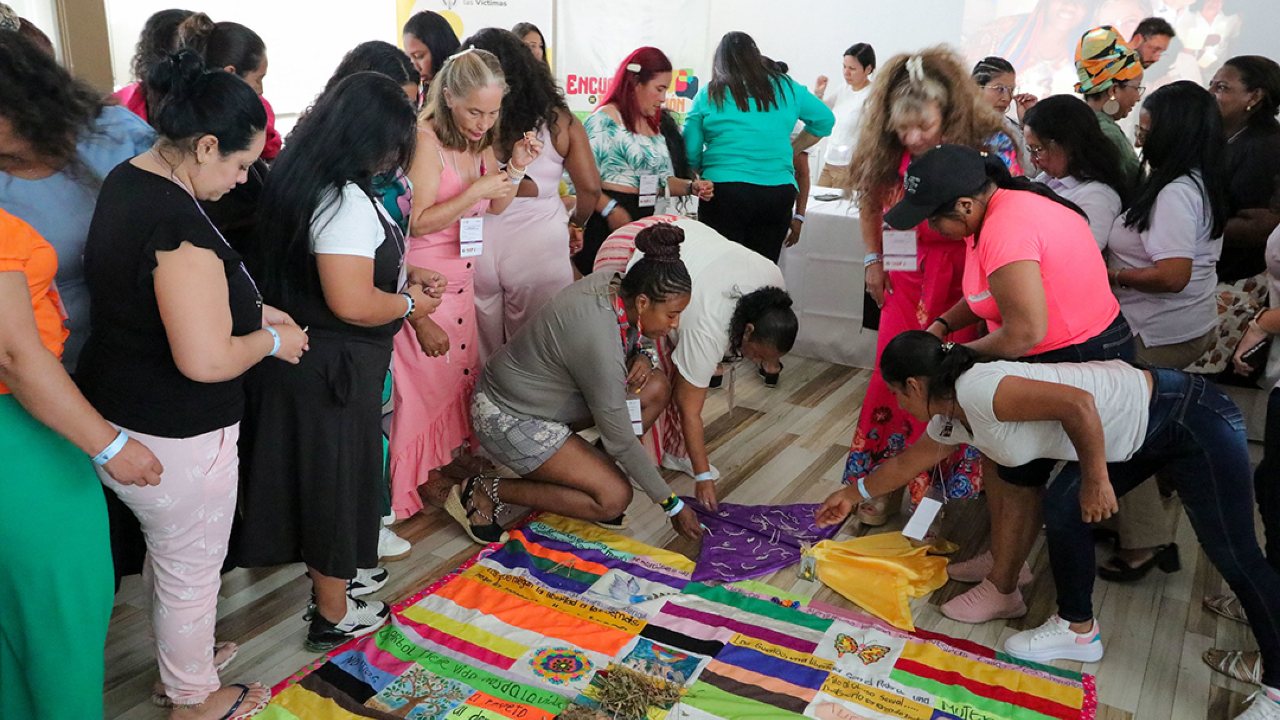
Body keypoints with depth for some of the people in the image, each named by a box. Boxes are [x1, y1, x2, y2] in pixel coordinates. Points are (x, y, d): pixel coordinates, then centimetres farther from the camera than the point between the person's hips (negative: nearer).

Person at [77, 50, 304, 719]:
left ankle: (176, 664, 49)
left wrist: (252, 308, 9)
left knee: (168, 554, 28)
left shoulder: (125, 179, 3)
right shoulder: (179, 224, -29)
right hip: (174, 439, -10)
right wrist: (273, 341, -13)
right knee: (193, 571, 13)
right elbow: (206, 361, -31)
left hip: (113, 408, 10)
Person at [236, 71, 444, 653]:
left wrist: (405, 275, 10)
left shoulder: (309, 179, 6)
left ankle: (337, 570, 46)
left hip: (305, 358, 10)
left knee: (321, 471, 24)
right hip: (333, 368, -10)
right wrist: (410, 304, -13)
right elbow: (352, 303, -31)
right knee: (336, 475, 6)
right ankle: (334, 615, 25)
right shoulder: (346, 201, -26)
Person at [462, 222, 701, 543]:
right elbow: (620, 440, -25)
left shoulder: (613, 284, -9)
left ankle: (588, 473, 7)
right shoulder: (598, 338, -33)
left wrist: (640, 356, -11)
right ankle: (485, 492, -6)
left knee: (656, 388, -4)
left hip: (549, 395, 9)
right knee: (615, 497, -16)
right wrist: (673, 505, -15)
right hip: (510, 417, -9)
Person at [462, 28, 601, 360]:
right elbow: (590, 187, -1)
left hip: (478, 244, 0)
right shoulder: (558, 121, -3)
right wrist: (576, 224, 16)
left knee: (482, 357, 16)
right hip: (539, 247, 1)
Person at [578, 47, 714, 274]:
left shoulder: (657, 125, 17)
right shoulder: (604, 120, -8)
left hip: (647, 223, 7)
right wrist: (611, 210, -26)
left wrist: (690, 187, 6)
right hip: (607, 225, -7)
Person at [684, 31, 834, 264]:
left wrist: (704, 175, 19)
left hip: (724, 192, -2)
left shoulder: (707, 95, 4)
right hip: (779, 192, 2)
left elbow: (690, 153, 2)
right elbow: (825, 119, 21)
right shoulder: (785, 87, 10)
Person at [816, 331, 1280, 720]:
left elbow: (1078, 404, -32)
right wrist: (855, 493, 32)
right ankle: (1078, 631, 22)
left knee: (1233, 555, -2)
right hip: (1141, 429, 9)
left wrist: (1096, 480, -21)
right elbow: (908, 461, 21)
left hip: (1190, 419, -9)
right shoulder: (951, 419, 5)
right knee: (1062, 508, 6)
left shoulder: (976, 391, -25)